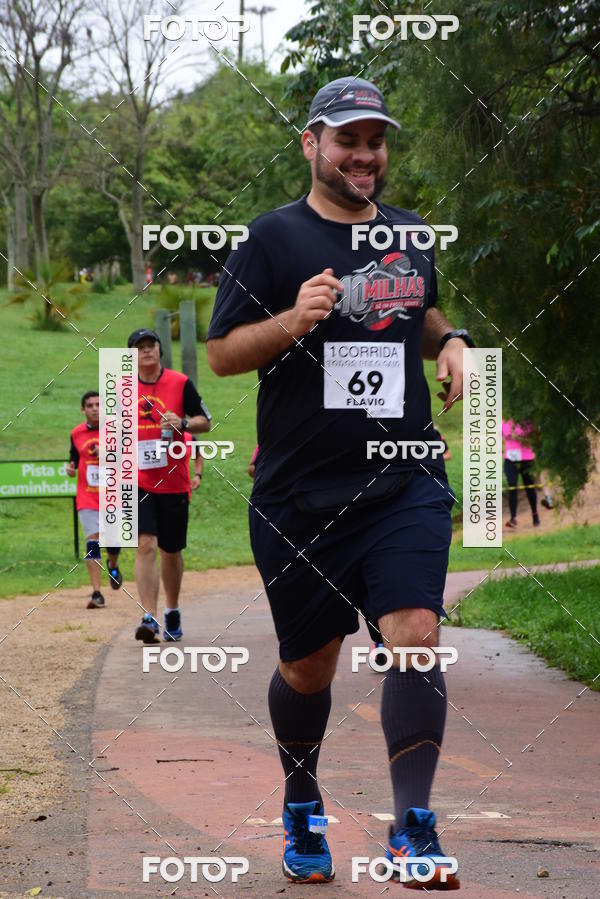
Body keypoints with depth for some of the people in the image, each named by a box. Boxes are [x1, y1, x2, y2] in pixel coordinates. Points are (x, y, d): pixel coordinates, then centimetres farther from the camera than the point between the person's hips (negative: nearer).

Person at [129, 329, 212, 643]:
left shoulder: (180, 383, 0)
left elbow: (205, 422, 3)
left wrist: (183, 423, -16)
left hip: (174, 482, 0)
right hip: (138, 482, 0)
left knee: (171, 551, 11)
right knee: (146, 546, -16)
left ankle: (172, 612, 32)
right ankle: (149, 618, -21)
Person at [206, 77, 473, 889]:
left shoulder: (412, 236, 11)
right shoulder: (274, 238, -3)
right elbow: (221, 353, -3)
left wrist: (451, 342, 8)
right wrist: (295, 320, -20)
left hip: (406, 485, 2)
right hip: (299, 496, -2)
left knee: (415, 637, -16)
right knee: (308, 668, 9)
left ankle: (413, 828, -10)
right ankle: (301, 807, 34)